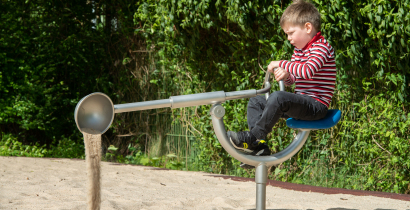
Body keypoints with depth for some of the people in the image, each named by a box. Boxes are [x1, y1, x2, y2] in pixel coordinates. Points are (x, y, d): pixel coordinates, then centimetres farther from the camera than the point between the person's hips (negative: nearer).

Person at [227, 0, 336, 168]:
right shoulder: (299, 49, 17)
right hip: (301, 103, 10)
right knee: (255, 102, 7)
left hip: (316, 105, -10)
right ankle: (259, 148, -6)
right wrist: (286, 75, -3)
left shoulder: (321, 47, -12)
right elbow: (292, 80, 22)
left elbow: (308, 71, -30)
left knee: (278, 98, -34)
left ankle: (253, 137, -26)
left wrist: (281, 64, -20)